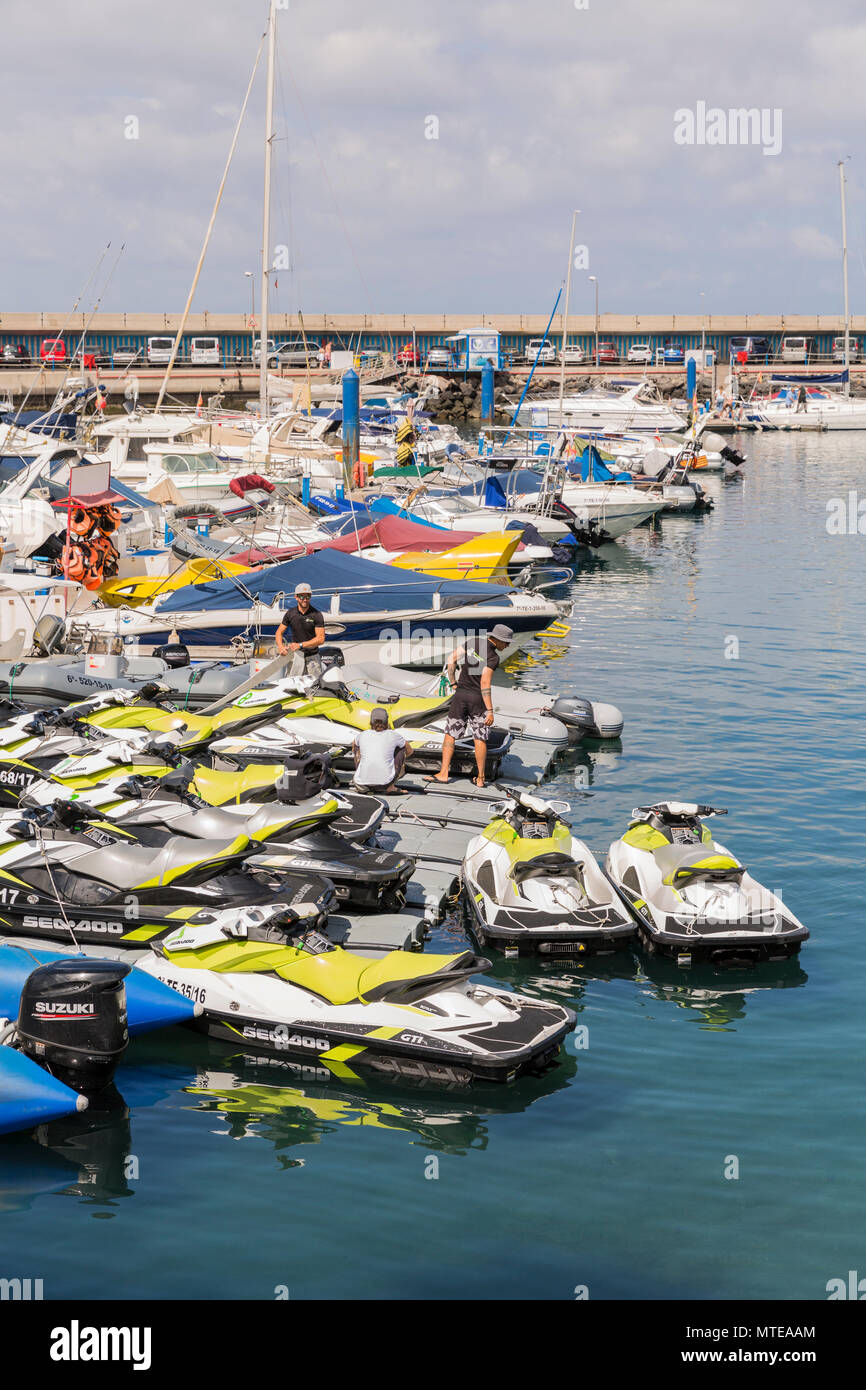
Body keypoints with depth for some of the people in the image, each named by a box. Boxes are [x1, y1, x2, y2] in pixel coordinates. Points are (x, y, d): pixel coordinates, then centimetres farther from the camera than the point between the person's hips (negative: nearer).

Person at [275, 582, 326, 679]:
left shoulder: (316, 615, -7)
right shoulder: (290, 613, 2)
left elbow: (320, 639, -11)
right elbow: (279, 632, 11)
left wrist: (300, 645, -18)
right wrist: (280, 646, -9)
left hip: (313, 657, -1)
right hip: (297, 656, 1)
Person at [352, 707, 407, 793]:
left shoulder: (362, 735, 8)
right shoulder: (394, 735, 3)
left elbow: (353, 748, 32)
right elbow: (409, 751, 22)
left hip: (362, 783, 2)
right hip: (385, 783, -2)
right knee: (401, 747, 19)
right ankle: (391, 786, 8)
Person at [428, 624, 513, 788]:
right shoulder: (493, 657, -16)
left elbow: (452, 659, 1)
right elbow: (485, 683, -20)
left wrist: (452, 683, 9)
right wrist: (490, 710, -17)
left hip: (461, 694, 4)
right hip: (478, 698, -4)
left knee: (450, 734, 10)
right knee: (480, 739, 5)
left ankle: (443, 773, 4)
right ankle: (480, 778, 9)